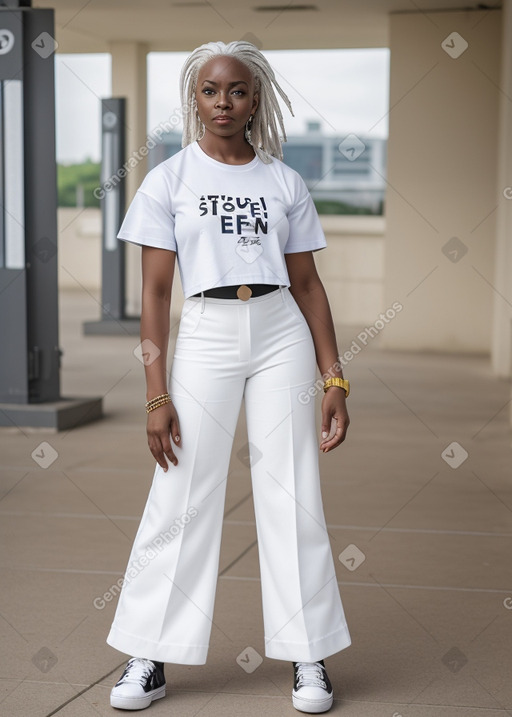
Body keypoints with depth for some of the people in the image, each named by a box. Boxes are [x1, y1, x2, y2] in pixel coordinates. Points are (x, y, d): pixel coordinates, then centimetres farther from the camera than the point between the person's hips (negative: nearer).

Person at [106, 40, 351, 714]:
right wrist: (157, 393, -7)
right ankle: (150, 659, 11)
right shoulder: (169, 178, 2)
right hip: (205, 335, -1)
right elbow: (155, 291, 0)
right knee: (181, 497, 0)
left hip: (281, 333, 1)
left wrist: (334, 379, 2)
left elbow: (308, 284, 9)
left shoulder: (284, 181, 7)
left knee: (293, 494, 2)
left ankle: (308, 657, 13)